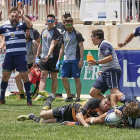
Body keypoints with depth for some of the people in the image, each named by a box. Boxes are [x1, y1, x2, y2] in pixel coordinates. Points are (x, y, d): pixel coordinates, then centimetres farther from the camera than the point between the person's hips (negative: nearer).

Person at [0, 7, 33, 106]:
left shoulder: (21, 26, 1)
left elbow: (30, 25, -17)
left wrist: (22, 15, -12)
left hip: (21, 55, -3)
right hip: (9, 55, 3)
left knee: (24, 75, -4)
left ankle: (29, 99, 1)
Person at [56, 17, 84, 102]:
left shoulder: (77, 34, -3)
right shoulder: (64, 35, 15)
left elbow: (81, 47, -6)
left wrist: (81, 60, -14)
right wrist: (59, 60, 15)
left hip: (75, 60, -6)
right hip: (66, 60, 6)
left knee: (77, 79, -3)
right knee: (64, 78, 3)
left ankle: (78, 98, 2)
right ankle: (69, 97, 13)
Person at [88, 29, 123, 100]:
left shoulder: (104, 44, -6)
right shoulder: (102, 45, 26)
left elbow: (109, 58, -21)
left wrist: (97, 62, -25)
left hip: (112, 71, -11)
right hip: (105, 73, 11)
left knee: (115, 92, -29)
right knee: (93, 93, 6)